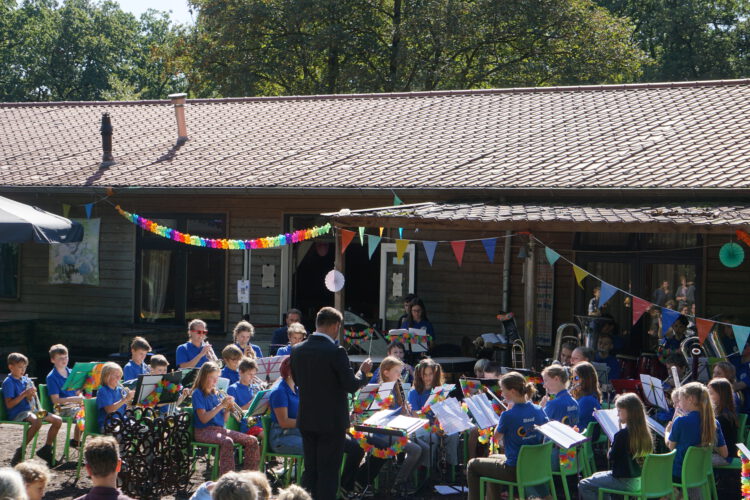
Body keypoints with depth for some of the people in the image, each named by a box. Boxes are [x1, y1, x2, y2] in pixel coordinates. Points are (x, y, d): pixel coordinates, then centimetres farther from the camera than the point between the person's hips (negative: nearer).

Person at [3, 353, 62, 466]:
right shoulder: (8, 382, -6)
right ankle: (20, 452, -24)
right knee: (37, 421, -37)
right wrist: (24, 394, -19)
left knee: (58, 420, -4)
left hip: (29, 410, 8)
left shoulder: (26, 380, 15)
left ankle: (46, 449, 7)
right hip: (16, 414, -8)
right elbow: (9, 405, -14)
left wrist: (31, 394, -6)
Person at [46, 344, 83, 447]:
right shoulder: (51, 377, -6)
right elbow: (55, 400, -12)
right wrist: (74, 399, -21)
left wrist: (80, 398, -5)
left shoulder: (72, 373, 14)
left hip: (75, 405, 6)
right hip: (62, 408, -6)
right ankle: (75, 441, -14)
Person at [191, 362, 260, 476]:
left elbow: (224, 419, 14)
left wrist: (228, 408, -6)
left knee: (252, 441, -7)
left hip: (220, 429, 8)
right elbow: (203, 418, -17)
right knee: (227, 441, -38)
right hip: (204, 431, -7)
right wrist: (221, 405, -19)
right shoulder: (198, 393, -5)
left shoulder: (215, 394, 16)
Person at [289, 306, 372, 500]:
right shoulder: (335, 352, -18)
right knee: (328, 472, 1)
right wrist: (363, 372, 2)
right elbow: (351, 385, -17)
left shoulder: (297, 350, 2)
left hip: (306, 420, 6)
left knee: (310, 470, 15)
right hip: (331, 421, -6)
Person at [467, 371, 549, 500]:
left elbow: (496, 437, -5)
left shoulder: (508, 415, -23)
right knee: (492, 457, 34)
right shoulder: (538, 411, -5)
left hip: (514, 472, -7)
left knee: (472, 465, 16)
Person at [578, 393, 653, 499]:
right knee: (597, 476, 30)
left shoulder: (622, 434, -23)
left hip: (625, 482, -9)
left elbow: (610, 458, -12)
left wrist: (612, 443, 1)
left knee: (584, 485, 2)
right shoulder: (644, 432, 0)